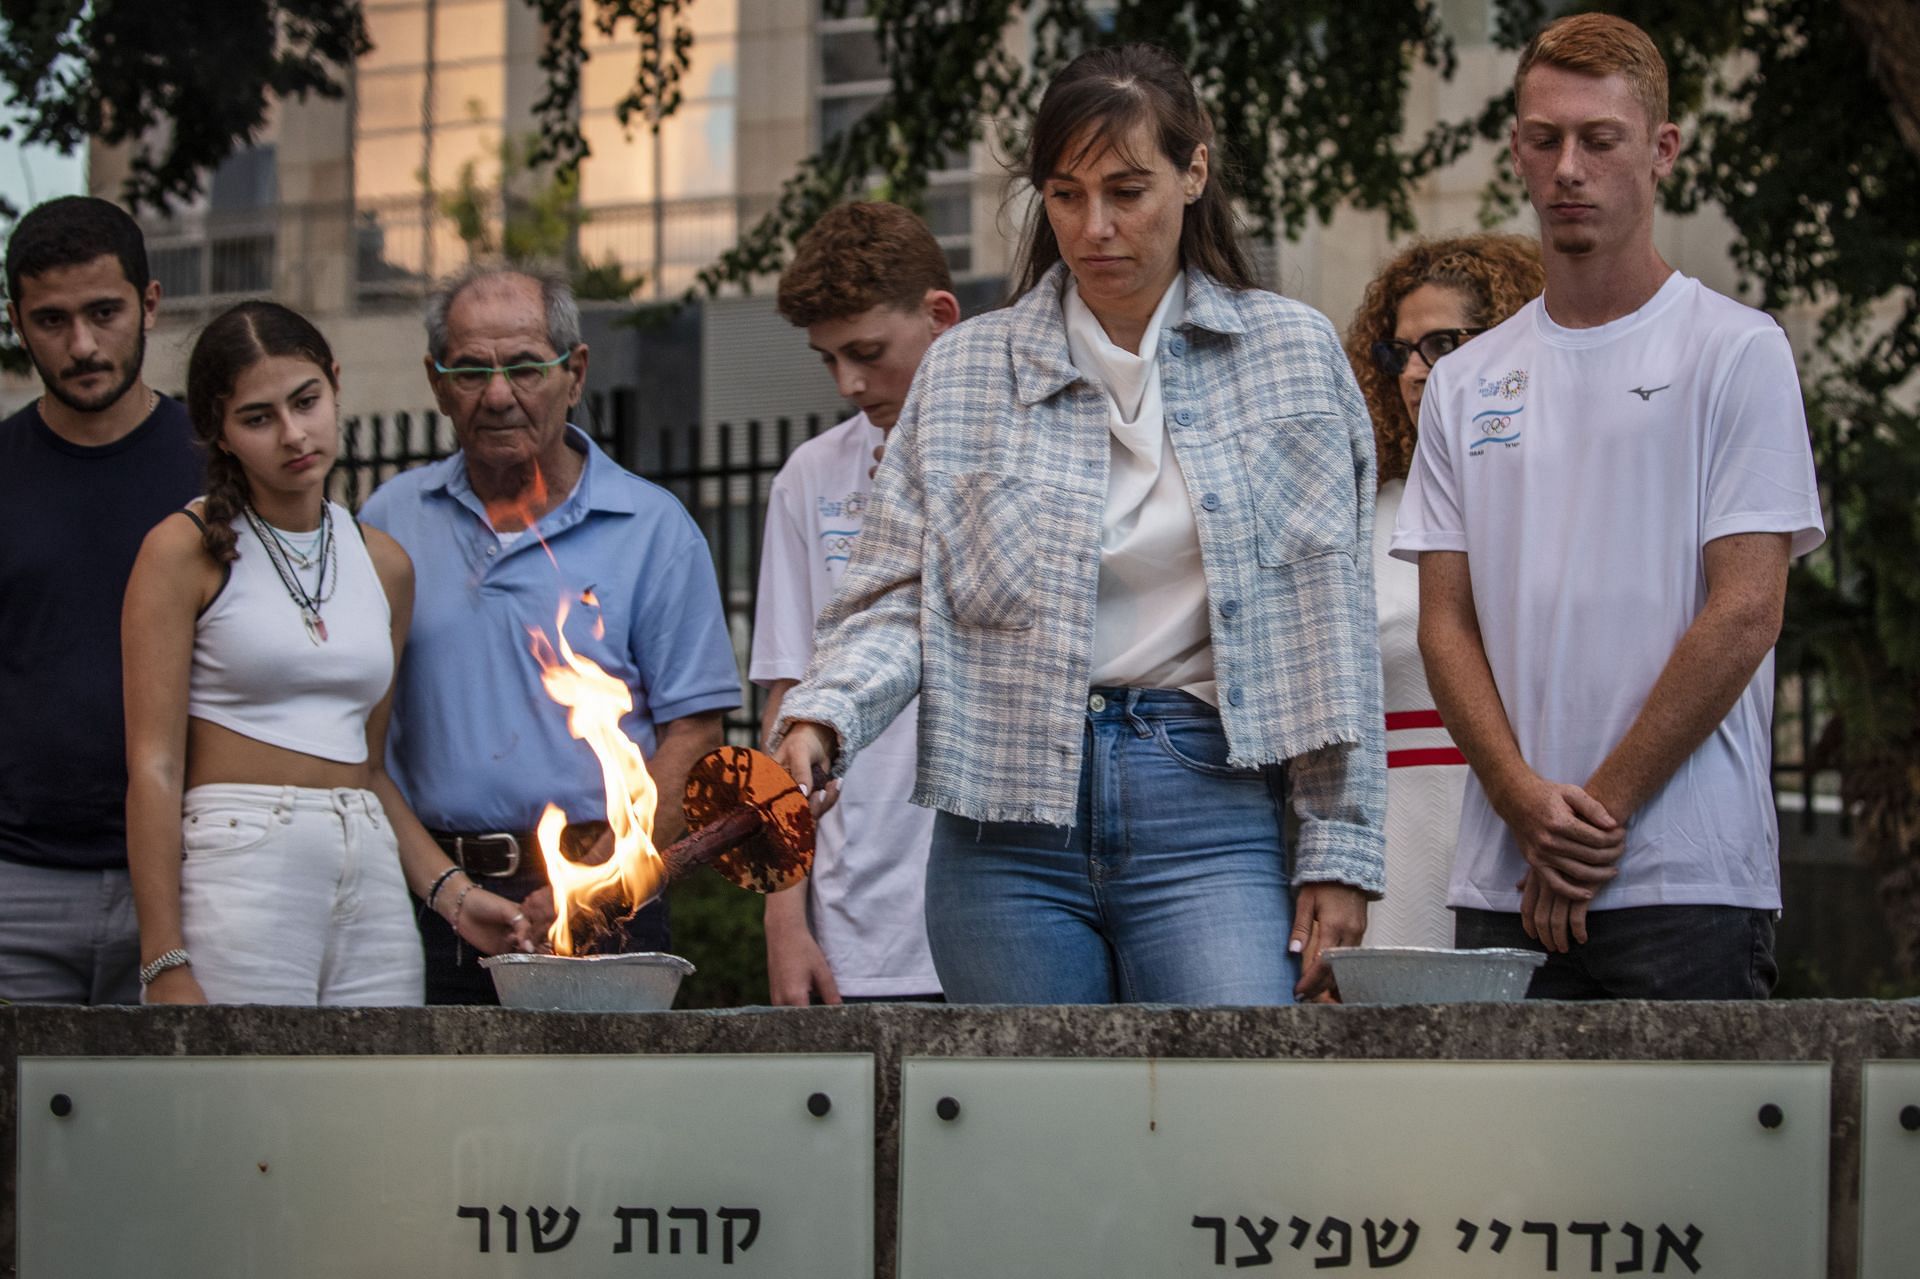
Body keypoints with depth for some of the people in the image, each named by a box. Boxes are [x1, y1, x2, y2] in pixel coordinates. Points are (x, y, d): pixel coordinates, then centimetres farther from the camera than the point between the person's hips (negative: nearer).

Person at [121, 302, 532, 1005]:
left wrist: (451, 892, 6)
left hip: (374, 881, 5)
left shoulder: (383, 563, 15)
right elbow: (153, 767, -7)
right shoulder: (187, 550, -1)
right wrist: (166, 966, -14)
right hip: (238, 874, -5)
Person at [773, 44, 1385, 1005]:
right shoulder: (964, 373, 9)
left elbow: (1332, 623, 7)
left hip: (1206, 815, -1)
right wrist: (821, 718, -16)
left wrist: (1338, 853, 3)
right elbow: (894, 599, 5)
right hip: (1008, 824, 1)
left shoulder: (1290, 357, 7)